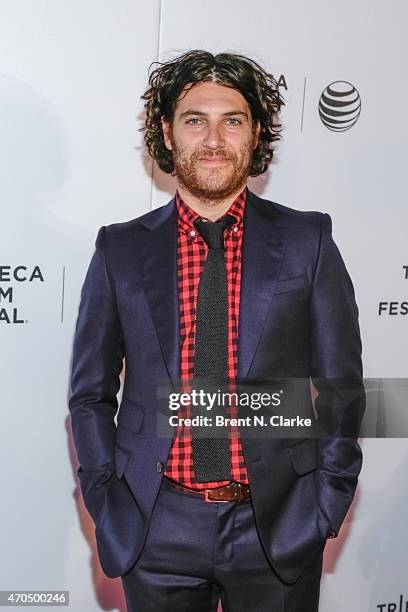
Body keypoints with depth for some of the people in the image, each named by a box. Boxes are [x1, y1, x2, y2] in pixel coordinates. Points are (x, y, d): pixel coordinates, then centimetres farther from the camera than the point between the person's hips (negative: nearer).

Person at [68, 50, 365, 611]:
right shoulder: (120, 249, 0)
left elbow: (340, 385, 1)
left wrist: (329, 503, -2)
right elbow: (91, 393, 5)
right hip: (156, 529, 1)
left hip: (278, 525, 0)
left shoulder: (307, 241, -1)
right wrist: (106, 502, 0)